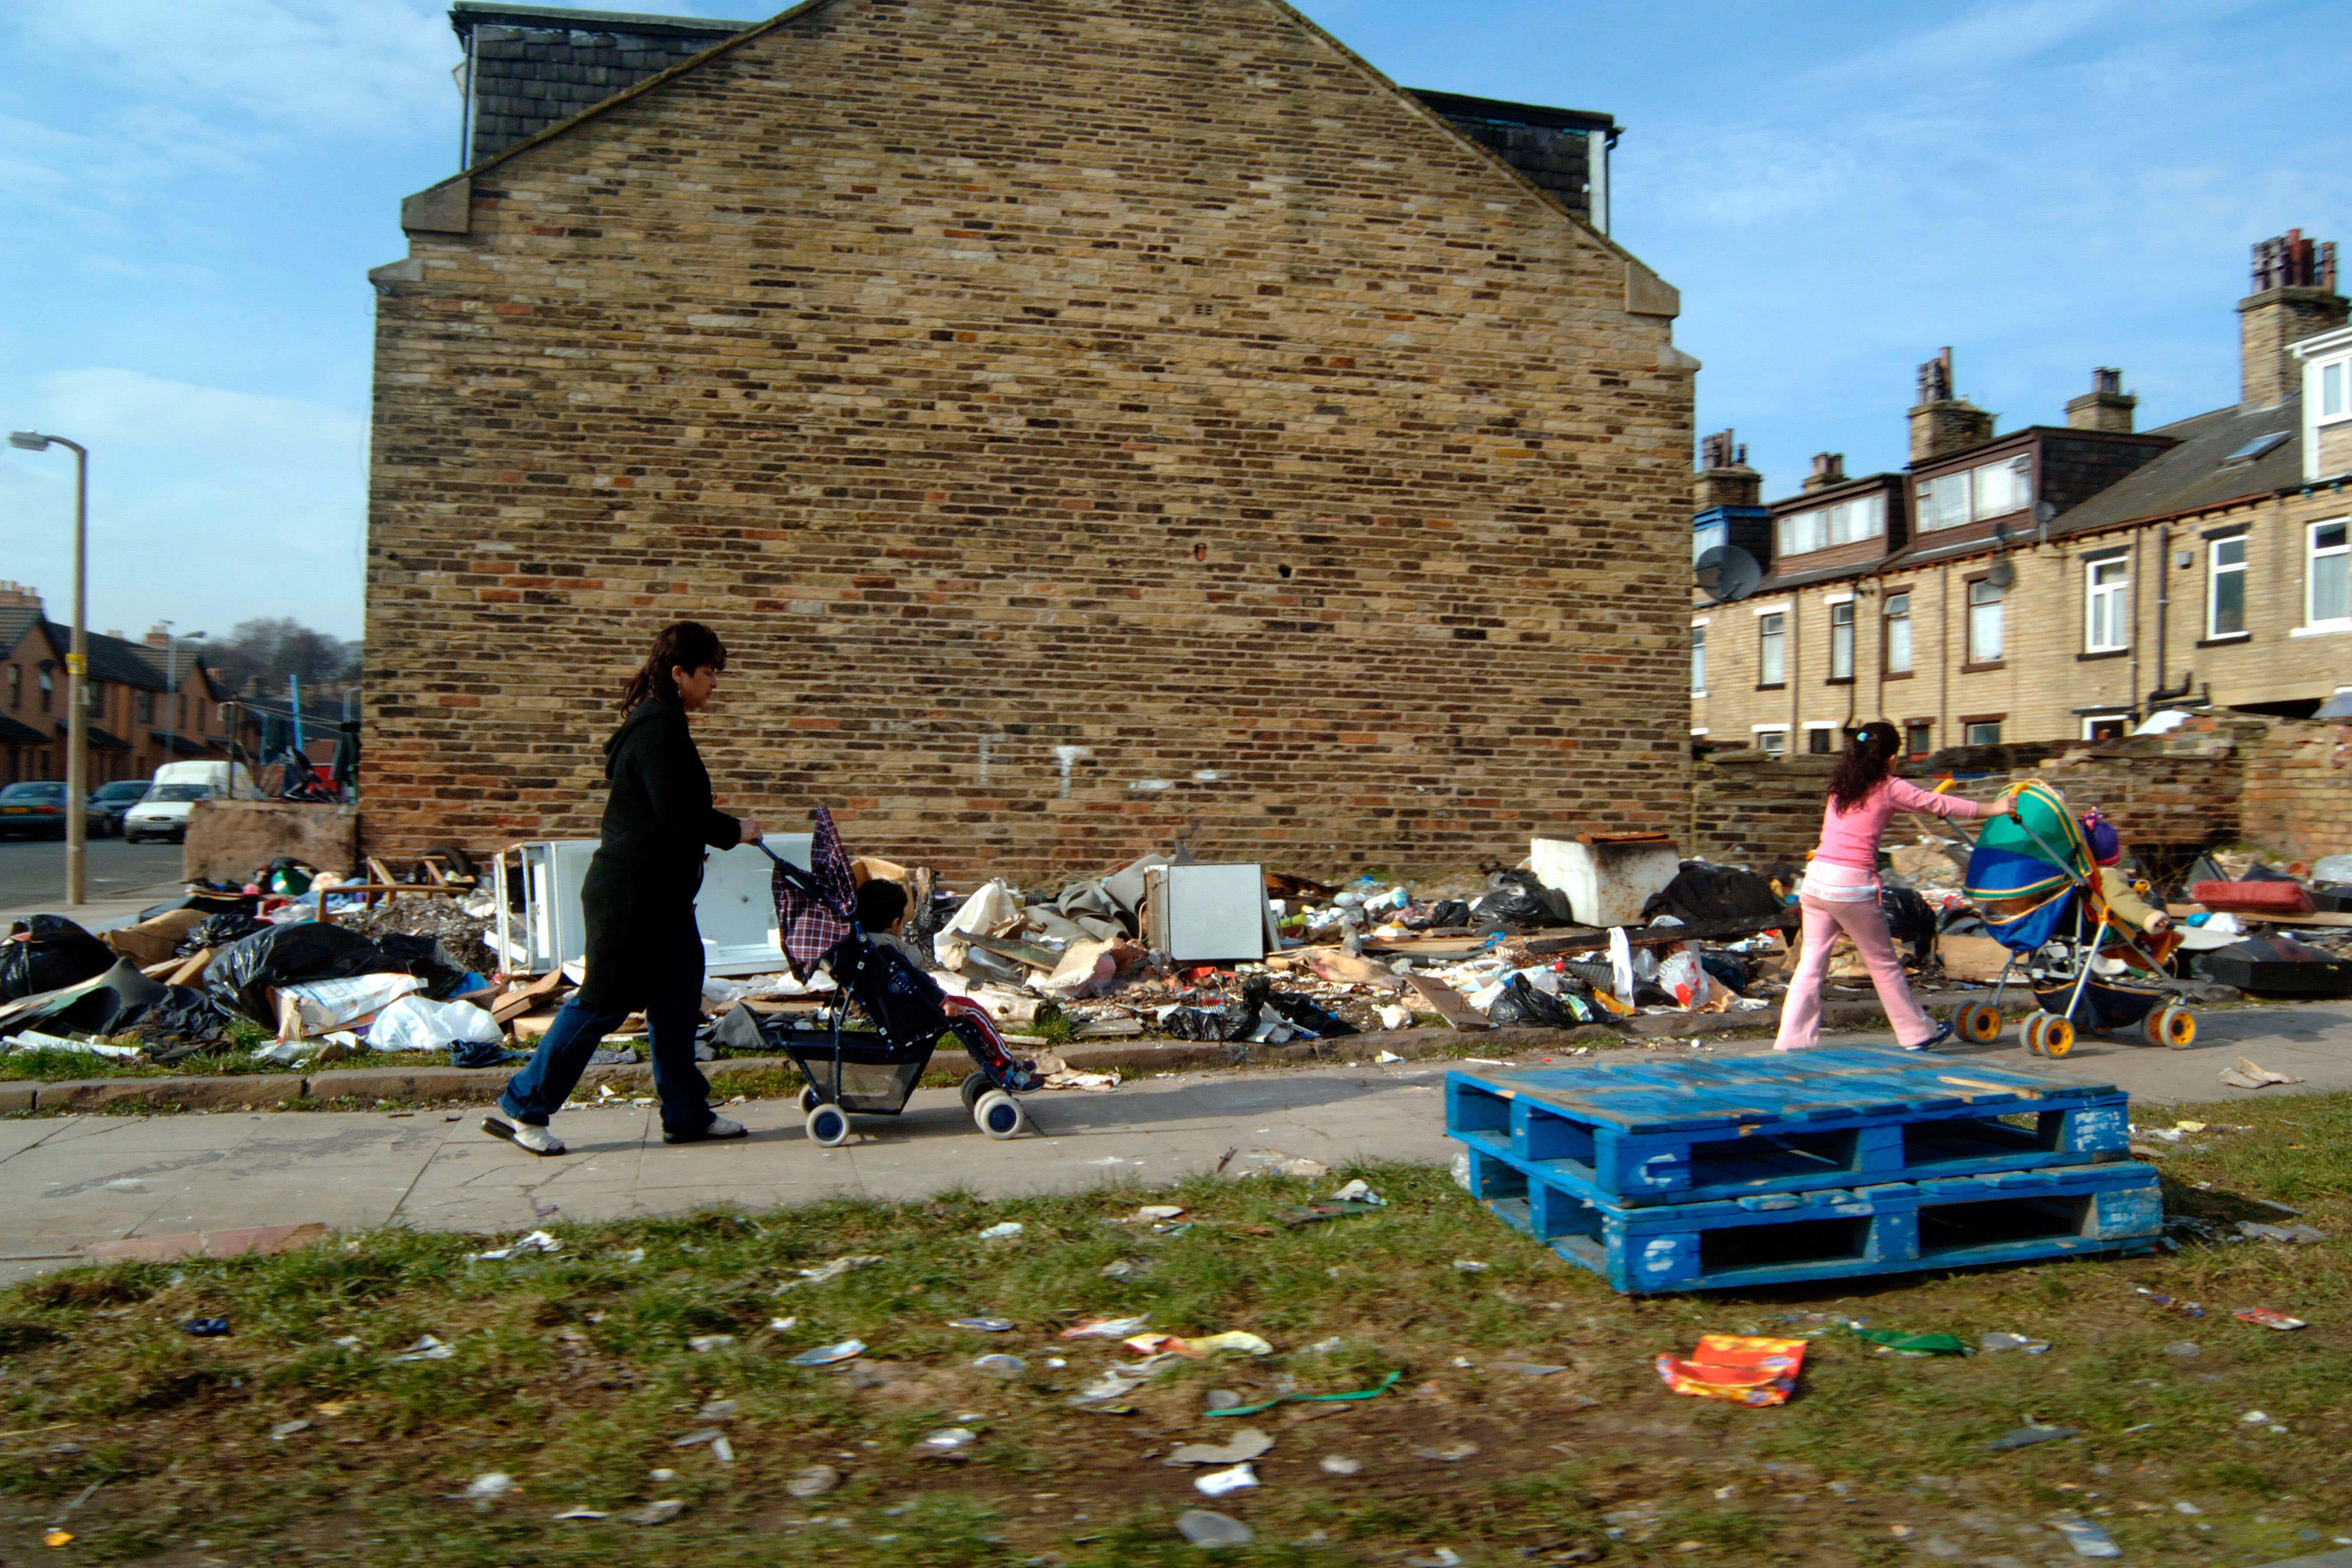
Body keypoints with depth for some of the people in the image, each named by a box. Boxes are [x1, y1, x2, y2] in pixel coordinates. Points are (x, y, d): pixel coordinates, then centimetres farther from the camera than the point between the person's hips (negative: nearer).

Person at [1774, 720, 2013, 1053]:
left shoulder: (1840, 786, 14)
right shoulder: (1889, 788, -1)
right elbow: (1938, 804, 7)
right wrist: (1992, 809, 18)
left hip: (1817, 877, 5)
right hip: (1853, 885, -5)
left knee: (1812, 961, 8)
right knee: (1883, 963, 10)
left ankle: (1792, 1039, 4)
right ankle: (1918, 1033, 26)